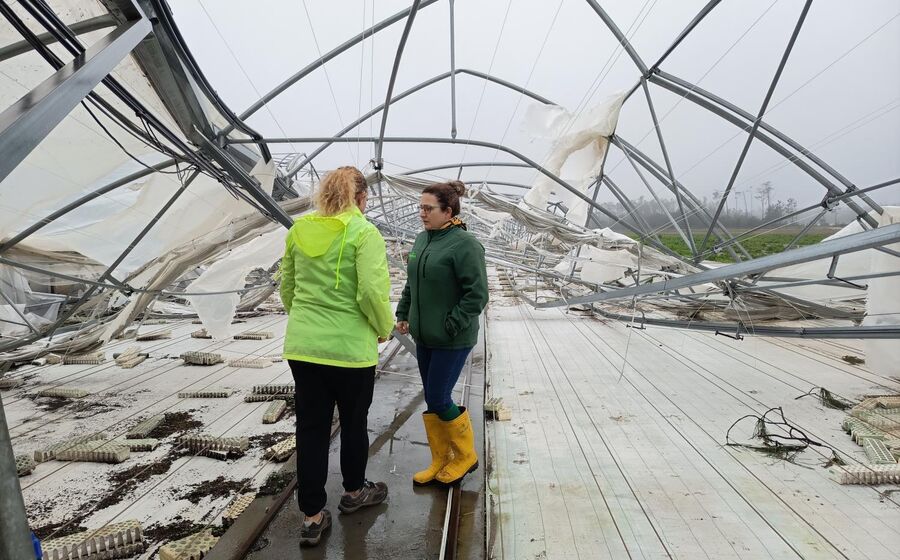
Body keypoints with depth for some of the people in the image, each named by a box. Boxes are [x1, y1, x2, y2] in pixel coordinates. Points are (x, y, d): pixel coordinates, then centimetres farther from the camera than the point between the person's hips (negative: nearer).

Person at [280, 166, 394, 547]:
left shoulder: (299, 230, 5)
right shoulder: (363, 232, -12)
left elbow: (286, 286, 12)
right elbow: (372, 293, -19)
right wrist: (384, 328, -1)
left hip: (301, 345, 5)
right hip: (350, 347, -4)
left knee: (310, 428, 12)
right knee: (354, 422, 18)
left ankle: (312, 516, 22)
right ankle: (354, 492, 39)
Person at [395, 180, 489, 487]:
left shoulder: (464, 244, -17)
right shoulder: (422, 239, 8)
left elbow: (478, 294, -19)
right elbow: (411, 283, 18)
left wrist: (451, 326, -18)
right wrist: (403, 314, 11)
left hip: (452, 340, -8)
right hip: (424, 336, 8)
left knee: (438, 400, -2)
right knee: (432, 399, 14)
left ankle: (465, 455, 23)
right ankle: (440, 460, 31)